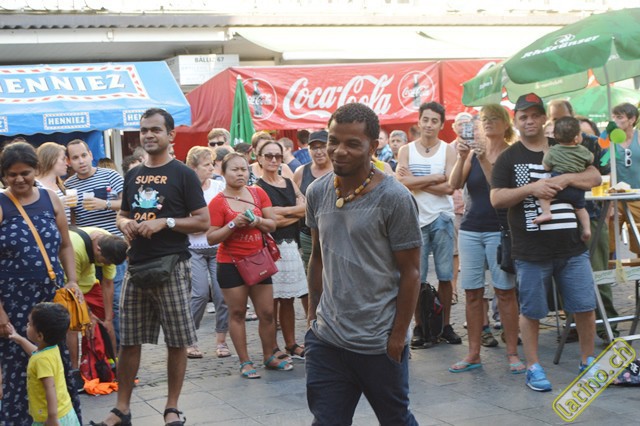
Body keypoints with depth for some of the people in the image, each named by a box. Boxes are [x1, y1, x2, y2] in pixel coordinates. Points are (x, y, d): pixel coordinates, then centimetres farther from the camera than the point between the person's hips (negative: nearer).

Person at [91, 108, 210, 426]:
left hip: (171, 268, -5)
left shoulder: (183, 174, -4)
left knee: (177, 341, 3)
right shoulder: (133, 175, 12)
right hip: (136, 267, 5)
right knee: (128, 341, 8)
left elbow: (203, 222, -7)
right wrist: (125, 223, -1)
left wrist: (165, 222, -19)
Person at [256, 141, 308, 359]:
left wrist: (283, 211, -9)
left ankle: (291, 345, 18)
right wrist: (297, 213, -3)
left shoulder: (289, 184, 15)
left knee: (287, 299, 10)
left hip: (290, 246, 5)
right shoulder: (257, 187, -4)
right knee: (271, 300, -2)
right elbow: (272, 221, -14)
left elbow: (307, 208, 2)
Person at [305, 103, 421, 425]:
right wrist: (313, 315, 11)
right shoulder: (317, 192, 2)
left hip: (379, 343, -4)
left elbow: (410, 272, -10)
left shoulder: (394, 199, -13)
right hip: (326, 339, 4)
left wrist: (398, 335, -11)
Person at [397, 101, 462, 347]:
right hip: (415, 219, 0)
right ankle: (419, 327, 13)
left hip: (442, 219, 0)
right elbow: (403, 182, -12)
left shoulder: (448, 151, 1)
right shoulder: (406, 151, 4)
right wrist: (435, 177, -13)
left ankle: (446, 325, 17)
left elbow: (449, 187, -11)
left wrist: (416, 181, -11)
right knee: (417, 277, 3)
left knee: (445, 276, 5)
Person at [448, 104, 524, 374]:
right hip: (470, 229, 4)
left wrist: (484, 159, -21)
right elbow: (454, 184, -2)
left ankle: (512, 353, 6)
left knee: (505, 291, -2)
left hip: (499, 229, -4)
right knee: (472, 292, 4)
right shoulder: (473, 151, 10)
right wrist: (462, 157, -15)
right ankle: (473, 354, 10)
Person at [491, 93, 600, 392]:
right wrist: (531, 188, -20)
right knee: (531, 311, 5)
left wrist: (566, 178, -13)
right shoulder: (508, 158, 2)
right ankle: (533, 367, 17)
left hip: (572, 247, 3)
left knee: (585, 307, 7)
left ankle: (587, 360, 24)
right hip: (531, 251, -3)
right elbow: (496, 199, -7)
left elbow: (595, 177, 5)